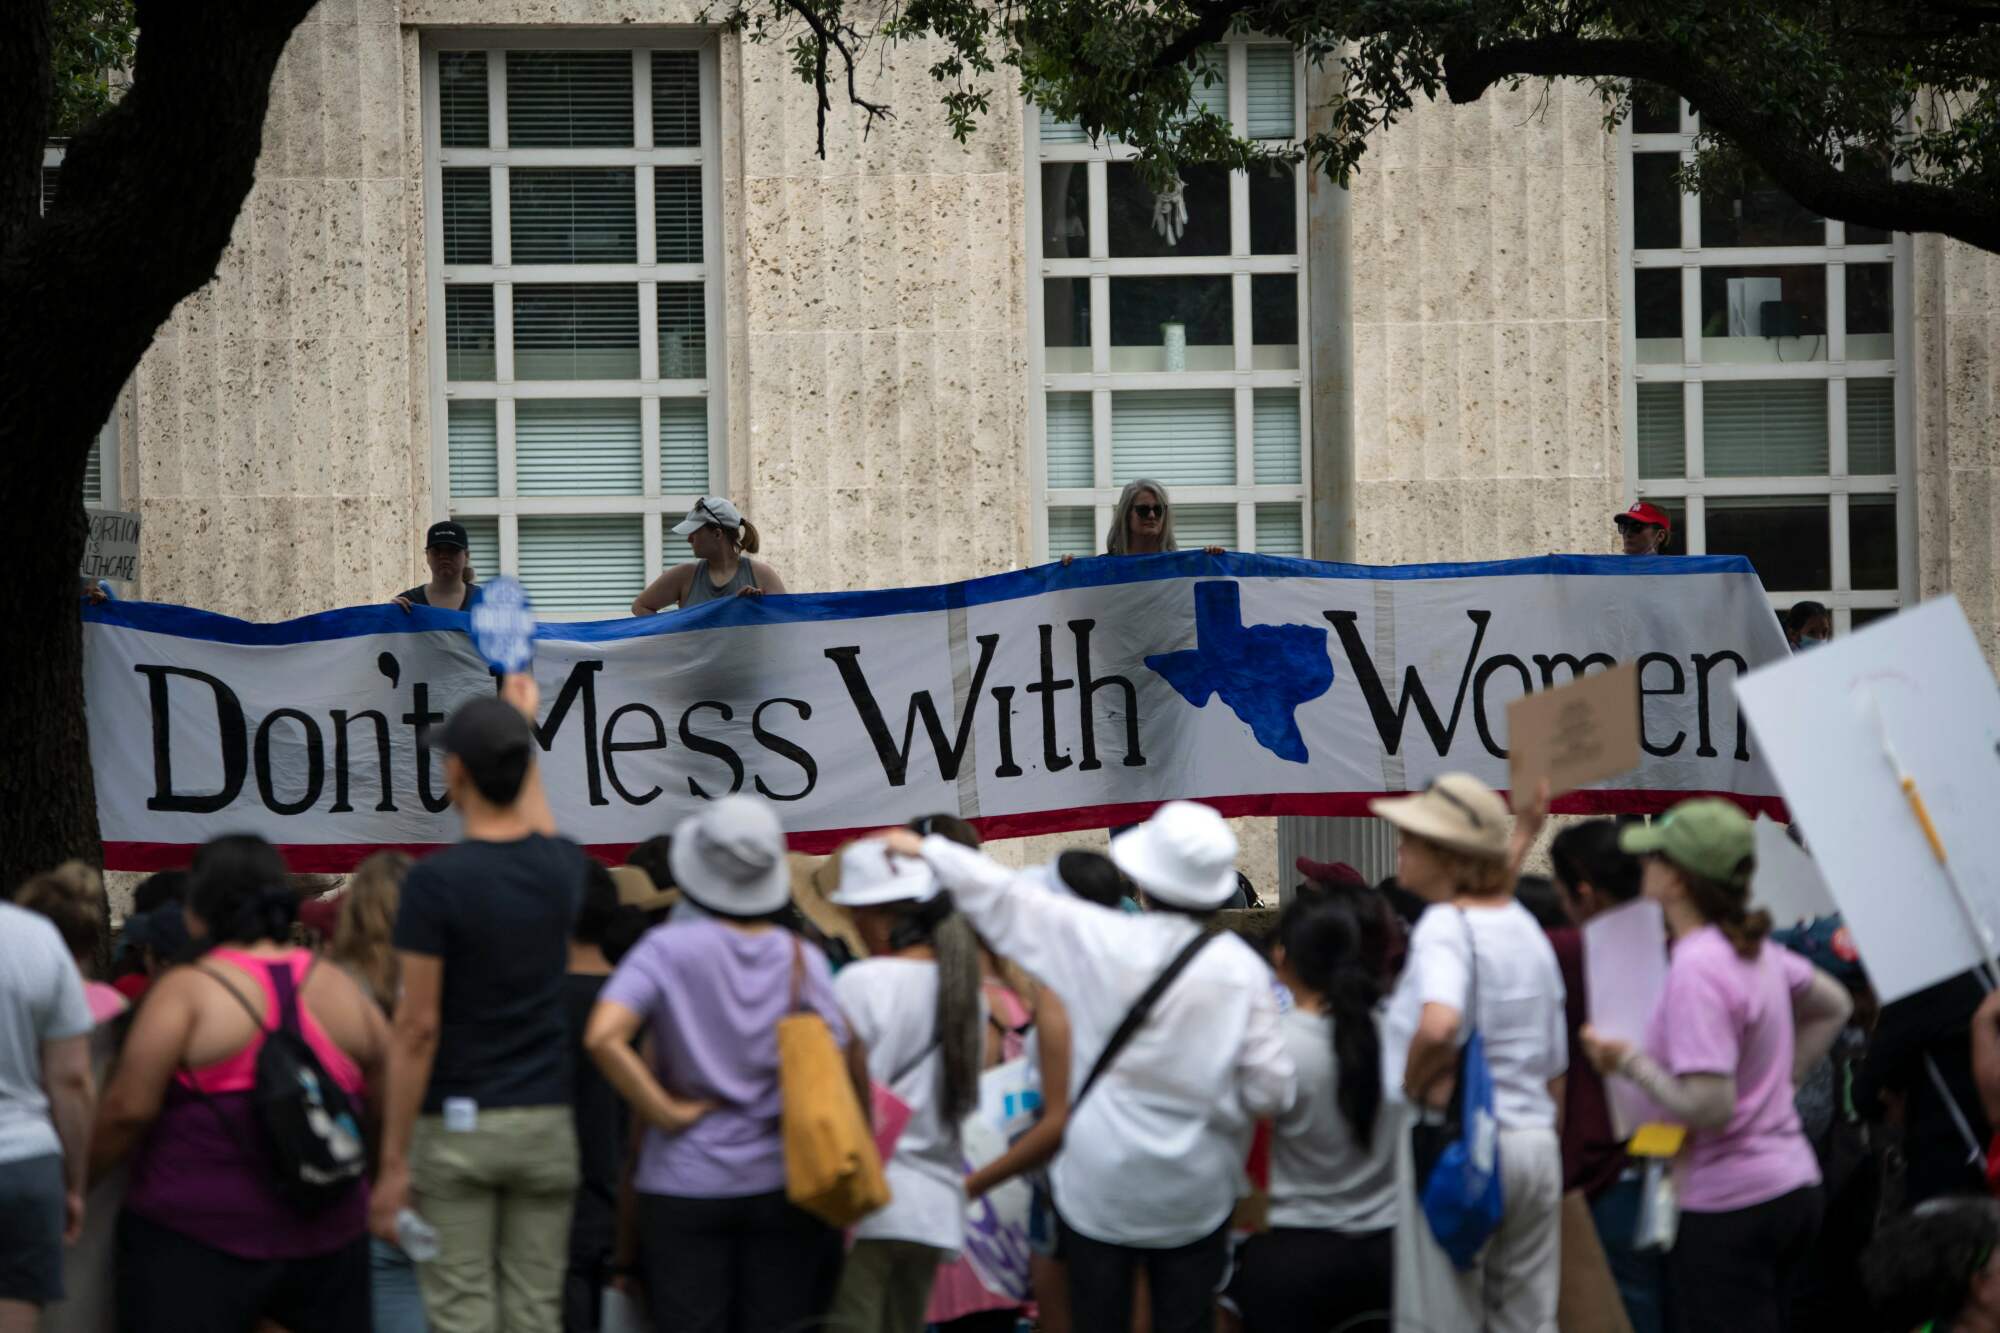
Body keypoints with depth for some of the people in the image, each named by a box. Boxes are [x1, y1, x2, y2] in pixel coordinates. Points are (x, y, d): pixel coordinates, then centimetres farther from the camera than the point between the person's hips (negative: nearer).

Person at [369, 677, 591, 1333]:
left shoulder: (435, 880, -12)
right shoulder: (561, 869, 3)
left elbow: (417, 1028, -13)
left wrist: (394, 1162, -9)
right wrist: (523, 727, 43)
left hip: (457, 1129, -4)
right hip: (544, 1125, 4)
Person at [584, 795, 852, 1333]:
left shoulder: (669, 949, -9)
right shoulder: (805, 960, -1)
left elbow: (603, 1037, -22)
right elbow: (845, 1064, -1)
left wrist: (667, 1112, -12)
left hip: (686, 1187, -2)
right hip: (783, 1186, 2)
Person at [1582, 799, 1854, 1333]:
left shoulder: (1696, 969, -20)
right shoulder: (1757, 950, 8)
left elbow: (1707, 1106, -24)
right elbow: (1833, 1006, 26)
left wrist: (1630, 1062, -12)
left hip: (1728, 1208, -9)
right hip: (1792, 1186, 9)